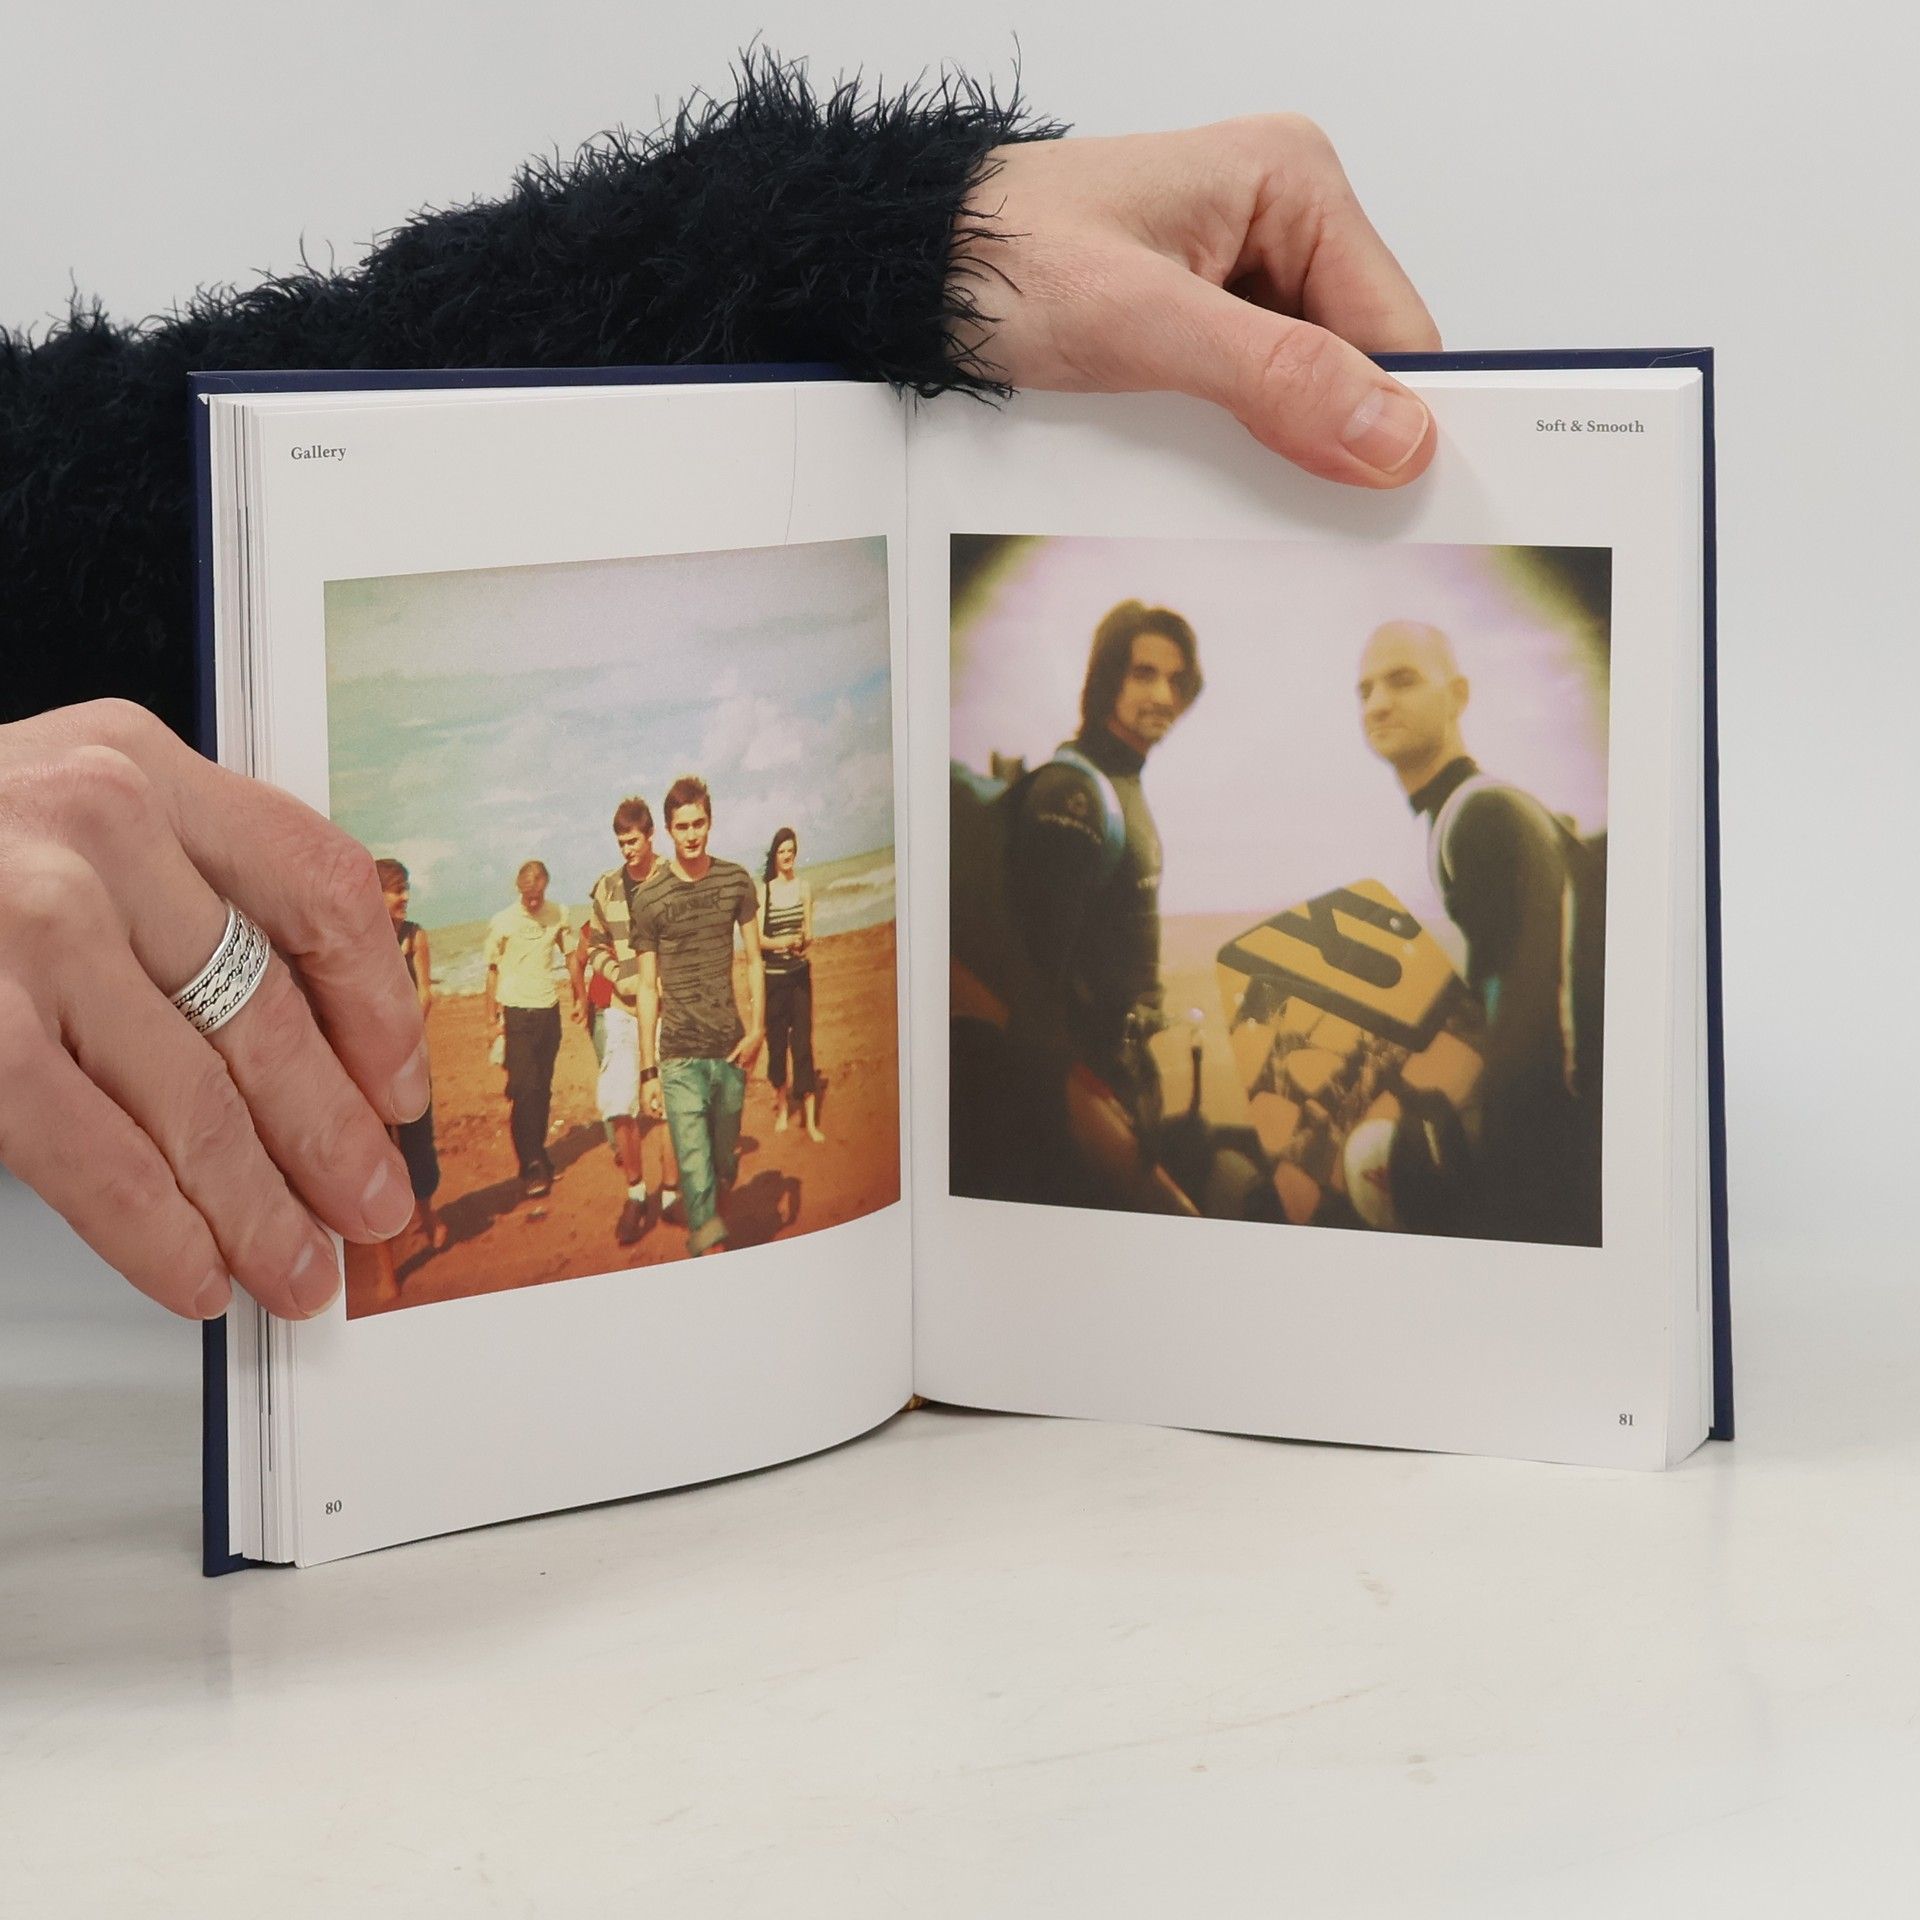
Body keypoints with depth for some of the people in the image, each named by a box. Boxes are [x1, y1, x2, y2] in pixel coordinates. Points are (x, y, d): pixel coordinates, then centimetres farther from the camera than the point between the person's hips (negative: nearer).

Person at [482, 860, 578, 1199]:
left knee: (543, 1088, 8)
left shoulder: (557, 916, 1)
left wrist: (580, 998, 11)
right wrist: (492, 1017, -4)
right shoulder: (502, 923, -6)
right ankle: (532, 1167, -8)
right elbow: (492, 971, 0)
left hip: (549, 1010, 3)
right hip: (517, 1013, -3)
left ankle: (537, 1156, 18)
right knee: (523, 1089, -9)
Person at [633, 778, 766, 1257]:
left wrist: (757, 1028, -2)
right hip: (679, 1056, -3)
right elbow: (648, 989, 2)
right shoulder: (649, 903, -2)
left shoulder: (736, 882, 4)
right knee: (696, 1174, -11)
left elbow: (754, 960, 11)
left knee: (725, 1168, 13)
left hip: (730, 1051, 3)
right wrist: (648, 1071, 0)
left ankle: (705, 1232, 37)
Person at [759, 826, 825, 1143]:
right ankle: (782, 1106, 23)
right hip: (772, 975, -1)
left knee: (803, 1042, -4)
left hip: (800, 974, 1)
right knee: (776, 1041, 4)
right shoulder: (763, 890, -4)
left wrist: (804, 942, -17)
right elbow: (758, 939, -8)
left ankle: (810, 1119, -7)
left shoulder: (803, 888, 4)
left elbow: (808, 932, 6)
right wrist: (786, 943, -26)